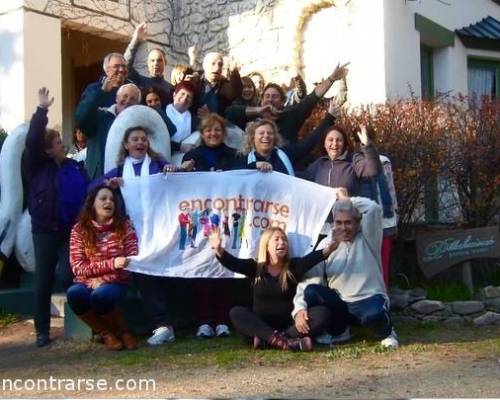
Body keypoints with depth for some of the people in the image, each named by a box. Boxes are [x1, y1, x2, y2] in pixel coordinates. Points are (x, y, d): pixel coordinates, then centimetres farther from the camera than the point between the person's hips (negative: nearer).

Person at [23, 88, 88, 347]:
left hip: (72, 230, 2)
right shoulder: (37, 167, -1)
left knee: (68, 276, -11)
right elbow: (32, 141, -16)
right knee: (43, 280, 2)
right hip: (45, 231, -1)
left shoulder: (74, 166, 10)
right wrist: (42, 109, -18)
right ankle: (42, 330, 10)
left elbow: (85, 194, 14)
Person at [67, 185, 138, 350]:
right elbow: (78, 267, -7)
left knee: (100, 295, -36)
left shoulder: (124, 226, -1)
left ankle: (122, 332, -6)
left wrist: (103, 279, -16)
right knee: (74, 294, -33)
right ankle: (107, 334, -10)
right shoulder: (79, 229, -1)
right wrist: (110, 264, -20)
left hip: (115, 283, -1)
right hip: (87, 283, 1)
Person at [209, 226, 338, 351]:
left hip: (289, 324, 0)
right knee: (236, 312, -26)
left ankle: (267, 339, -35)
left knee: (322, 313, -23)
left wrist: (327, 250, -41)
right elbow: (233, 263, -15)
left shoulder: (294, 266, 2)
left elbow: (310, 259, -18)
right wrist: (219, 250, -37)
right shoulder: (255, 267, 3)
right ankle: (285, 341, -43)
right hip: (261, 324, 0)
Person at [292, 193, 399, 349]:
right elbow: (309, 281, -3)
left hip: (369, 301, -3)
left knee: (374, 314, -38)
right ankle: (339, 331, 1)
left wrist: (346, 199, -6)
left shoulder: (367, 238, -1)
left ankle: (386, 332, 1)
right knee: (311, 292, -23)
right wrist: (299, 309, -19)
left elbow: (373, 209, -21)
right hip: (339, 305, 4)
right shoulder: (326, 245, 4)